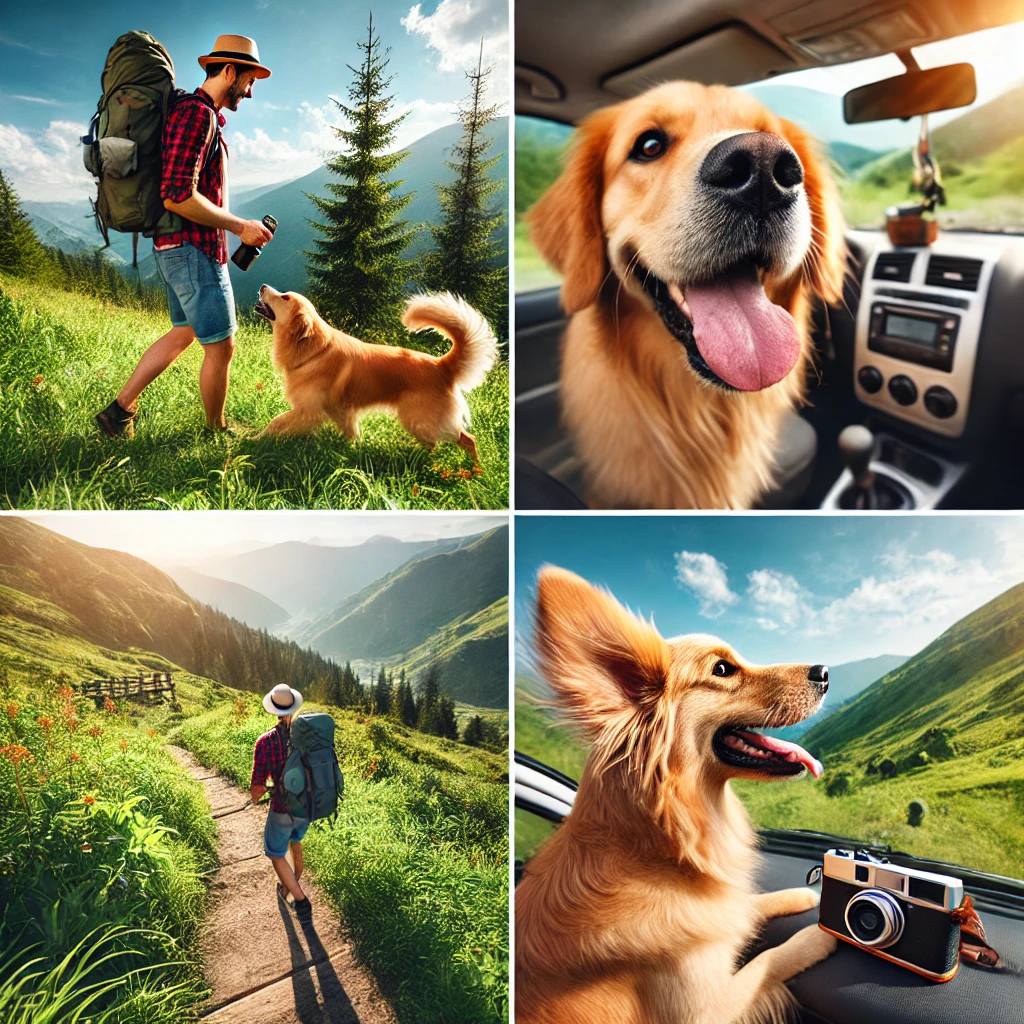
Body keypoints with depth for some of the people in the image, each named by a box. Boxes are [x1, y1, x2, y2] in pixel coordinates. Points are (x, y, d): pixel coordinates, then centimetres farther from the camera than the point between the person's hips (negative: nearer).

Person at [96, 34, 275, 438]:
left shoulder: (197, 112, 17)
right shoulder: (197, 113, -16)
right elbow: (177, 195, -25)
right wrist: (239, 226, -18)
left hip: (178, 248, 11)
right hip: (194, 250, -11)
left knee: (184, 332, 20)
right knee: (221, 346, 0)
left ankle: (119, 409, 21)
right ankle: (217, 431, 17)